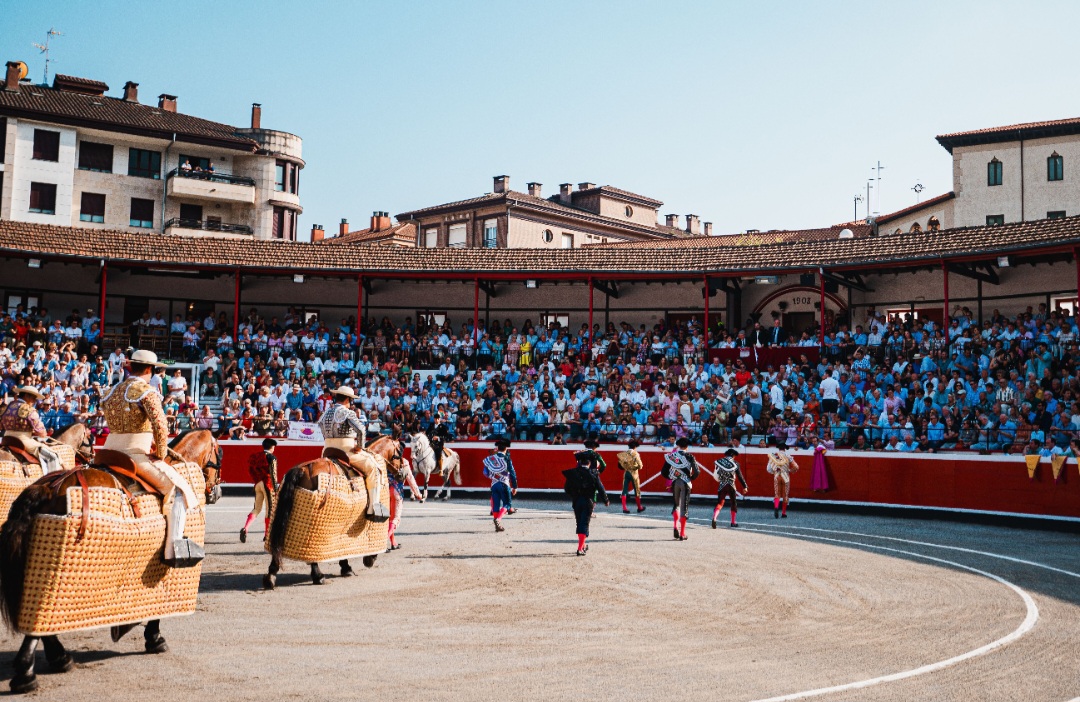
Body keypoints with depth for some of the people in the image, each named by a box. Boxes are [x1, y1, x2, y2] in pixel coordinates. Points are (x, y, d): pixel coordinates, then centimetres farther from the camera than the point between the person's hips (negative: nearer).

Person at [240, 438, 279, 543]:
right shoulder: (271, 457, -9)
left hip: (258, 484, 6)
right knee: (270, 509, 5)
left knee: (257, 508, 13)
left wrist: (257, 481, 16)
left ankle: (245, 528, -7)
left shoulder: (256, 456, 10)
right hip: (268, 484, -6)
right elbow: (273, 474, -14)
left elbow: (251, 471, 10)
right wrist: (276, 489, -11)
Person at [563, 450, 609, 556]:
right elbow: (600, 488, -4)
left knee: (580, 523, 17)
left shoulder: (572, 473, -2)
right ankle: (580, 548, -9)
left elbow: (566, 489, 1)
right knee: (584, 524, 0)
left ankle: (583, 545, 31)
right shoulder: (593, 474, -8)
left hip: (576, 502, 3)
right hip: (588, 502, -3)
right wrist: (606, 500, 10)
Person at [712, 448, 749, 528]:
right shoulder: (735, 463, -3)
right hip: (731, 486, -1)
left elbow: (717, 476, 6)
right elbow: (740, 476, -1)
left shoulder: (719, 461, 2)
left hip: (722, 485, 2)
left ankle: (714, 518, -23)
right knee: (734, 503, 16)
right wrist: (745, 486, 5)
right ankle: (733, 522, 22)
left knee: (719, 503, 2)